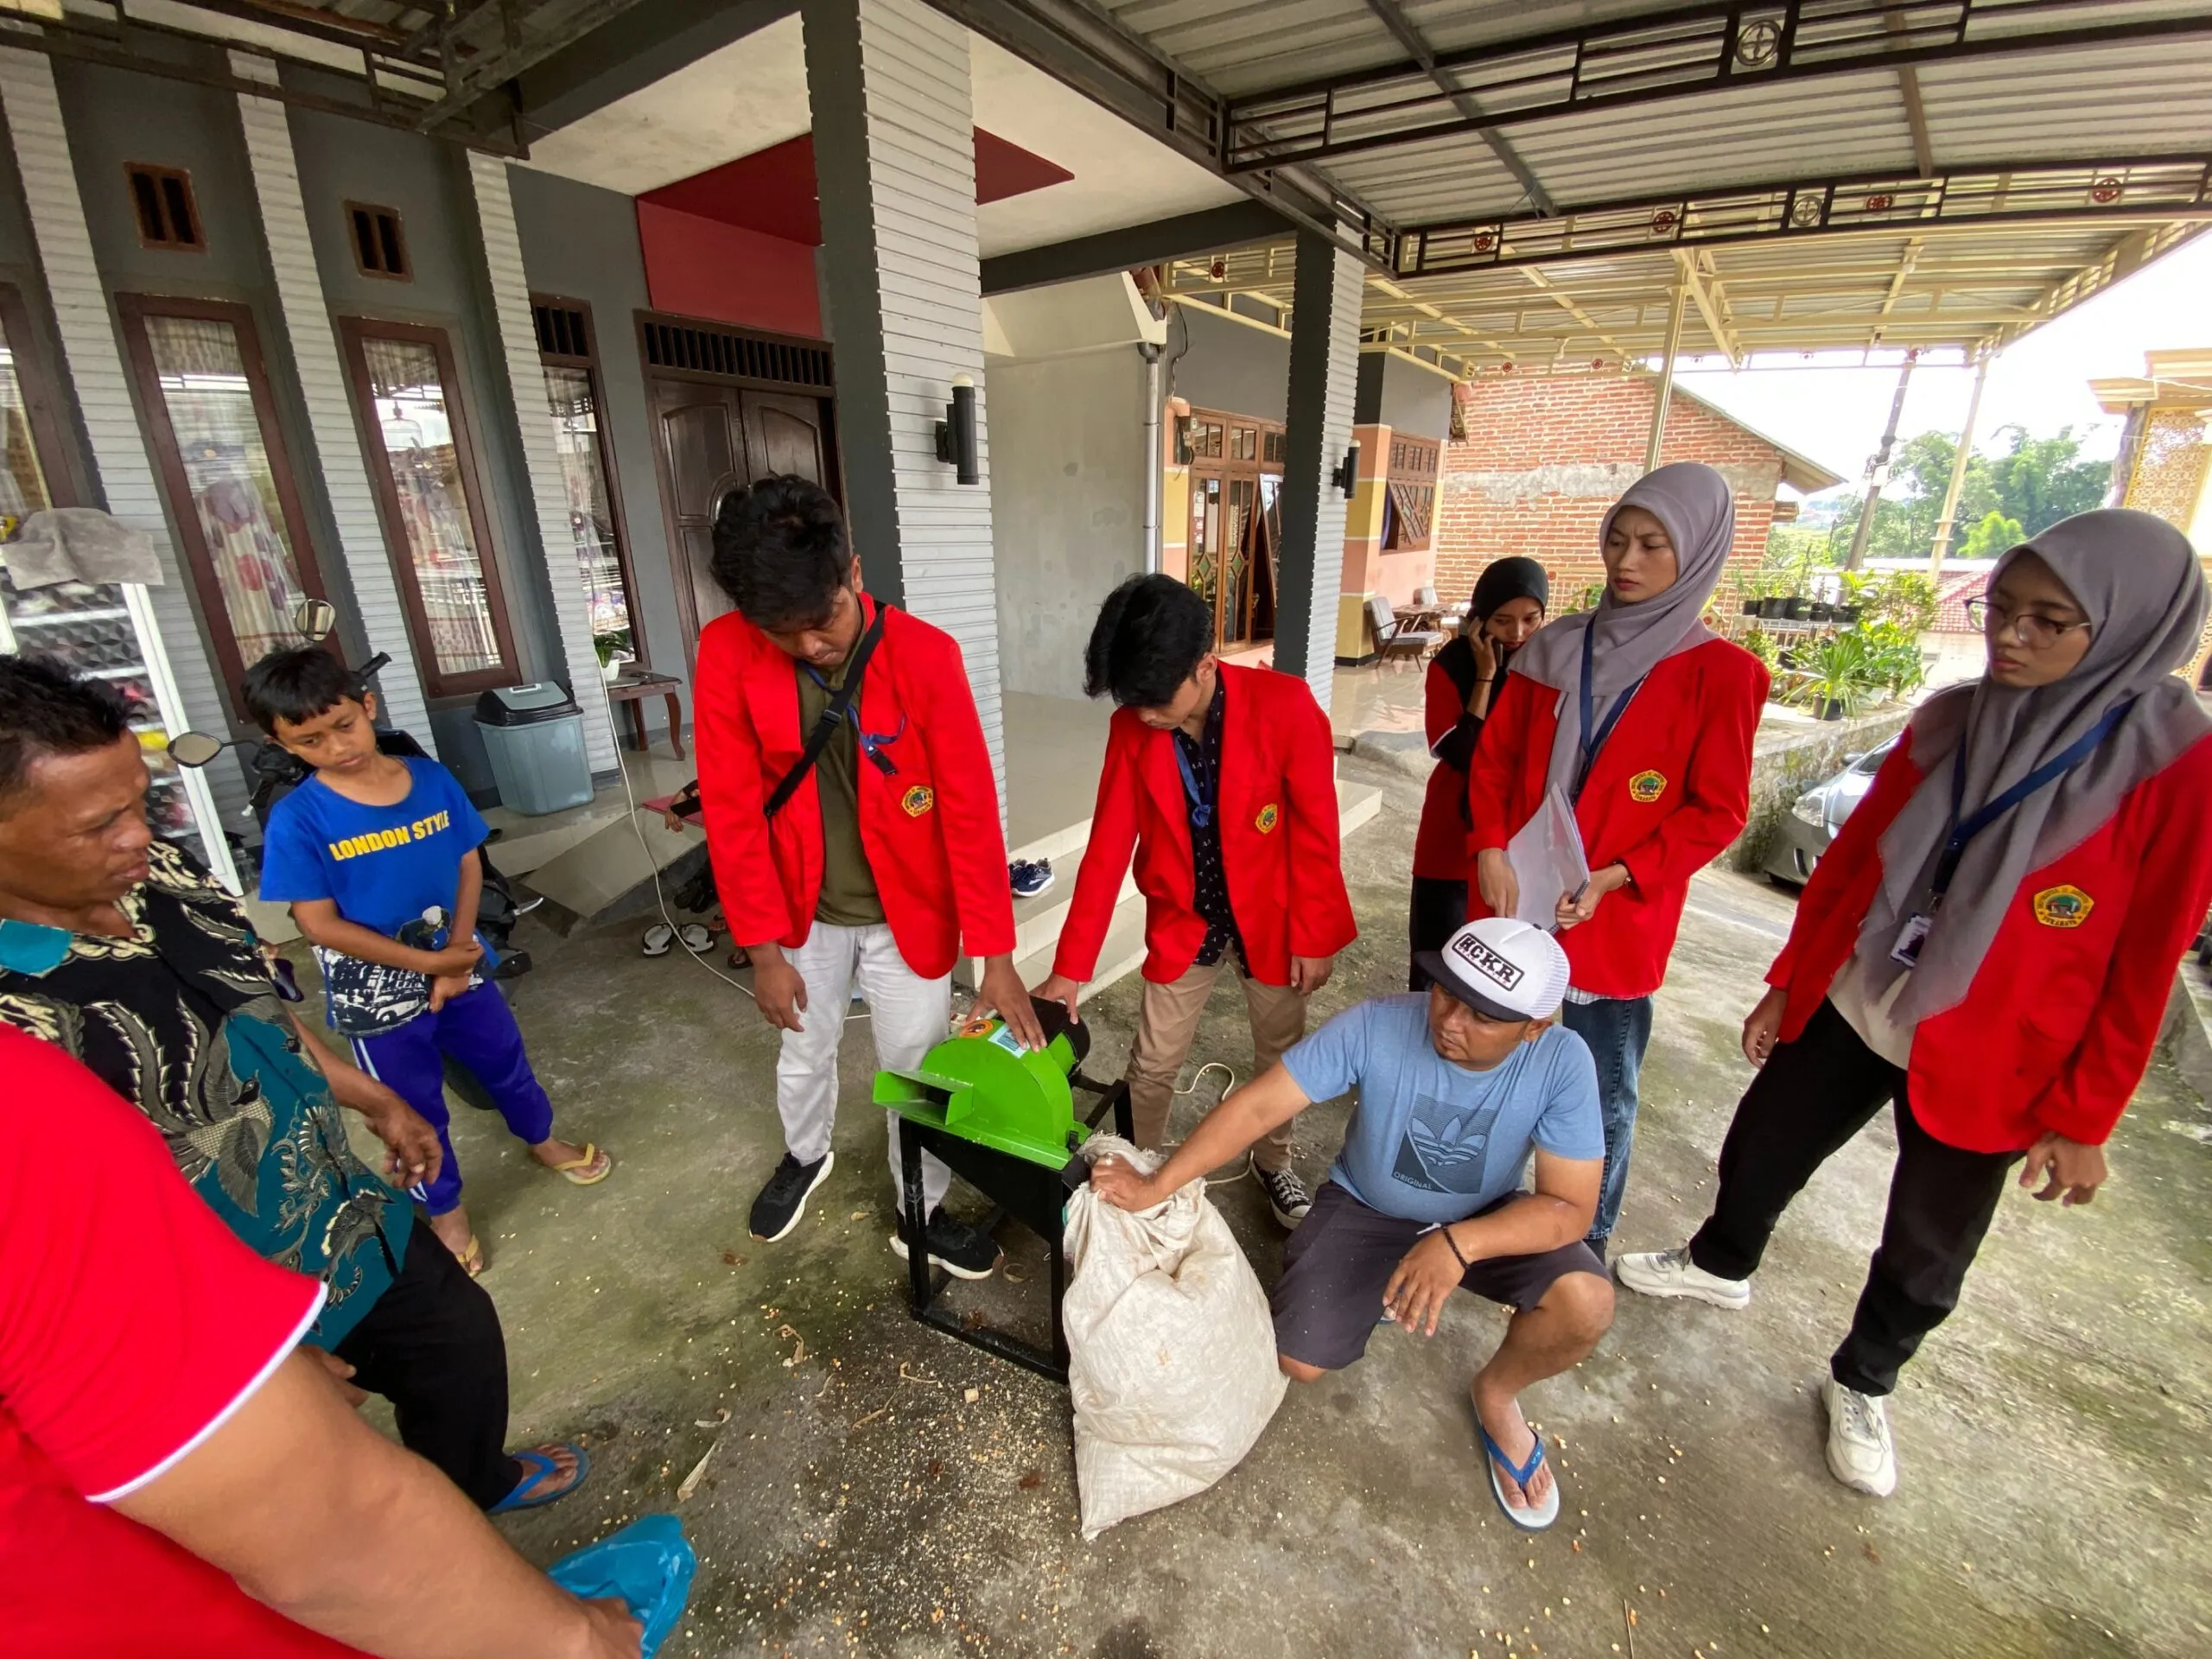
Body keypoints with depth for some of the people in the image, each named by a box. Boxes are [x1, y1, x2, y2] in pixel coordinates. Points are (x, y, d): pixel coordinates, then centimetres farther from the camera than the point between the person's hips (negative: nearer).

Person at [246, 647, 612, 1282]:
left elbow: (469, 866, -2)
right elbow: (319, 924, -16)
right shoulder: (297, 820, -17)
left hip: (460, 968, 3)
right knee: (416, 1111, 16)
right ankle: (446, 1211, 39)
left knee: (506, 1062, 22)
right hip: (376, 997, -2)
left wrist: (457, 956, -13)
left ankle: (543, 1142, 50)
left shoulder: (432, 779, -9)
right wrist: (430, 962, -19)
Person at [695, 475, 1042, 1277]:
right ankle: (805, 1156, 58)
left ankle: (922, 1214, 40)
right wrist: (764, 949, -10)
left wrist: (995, 955, -19)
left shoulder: (926, 654, -22)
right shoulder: (727, 654, -17)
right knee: (803, 1054, 25)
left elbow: (970, 808, -20)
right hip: (804, 912, 2)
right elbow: (733, 811, -12)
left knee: (917, 1071, 13)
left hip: (908, 914, -2)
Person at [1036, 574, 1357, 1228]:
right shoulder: (1131, 728, -15)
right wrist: (1070, 967, -12)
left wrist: (1314, 935, -9)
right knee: (1152, 1065, 10)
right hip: (1181, 921, 1)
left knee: (1281, 1054, 18)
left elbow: (1315, 828, -14)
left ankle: (1273, 1161, 46)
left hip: (1269, 917, -1)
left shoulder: (1284, 705, -23)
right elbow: (1107, 847, -12)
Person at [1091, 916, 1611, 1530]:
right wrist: (1156, 1185, -32)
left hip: (1486, 1221, 1)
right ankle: (1380, 1289, 23)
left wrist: (1459, 1243, -42)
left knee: (1586, 1305, -26)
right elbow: (1257, 1105, -28)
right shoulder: (1376, 1026, -30)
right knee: (1297, 1363, -10)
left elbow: (1570, 1207, -25)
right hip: (1366, 1210, 0)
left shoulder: (1561, 1063, -27)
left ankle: (1495, 1395, 7)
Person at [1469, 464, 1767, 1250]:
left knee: (1601, 1099, 11)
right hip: (1511, 901, 3)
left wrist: (1612, 878, -16)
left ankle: (1585, 1245, 35)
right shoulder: (1556, 649, 4)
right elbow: (1493, 757, 5)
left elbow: (1717, 812, -5)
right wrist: (1490, 851, -9)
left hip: (1616, 924, -3)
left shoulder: (1720, 674, -6)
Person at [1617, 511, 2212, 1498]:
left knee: (1925, 1251, 16)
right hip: (1851, 1005, 3)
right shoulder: (1953, 720, -3)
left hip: (1990, 1062, -3)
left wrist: (2083, 1120, -8)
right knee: (1760, 1150, 19)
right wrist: (1788, 981, 7)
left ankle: (1863, 1385, 42)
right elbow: (1852, 857, 3)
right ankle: (1721, 1263, 48)